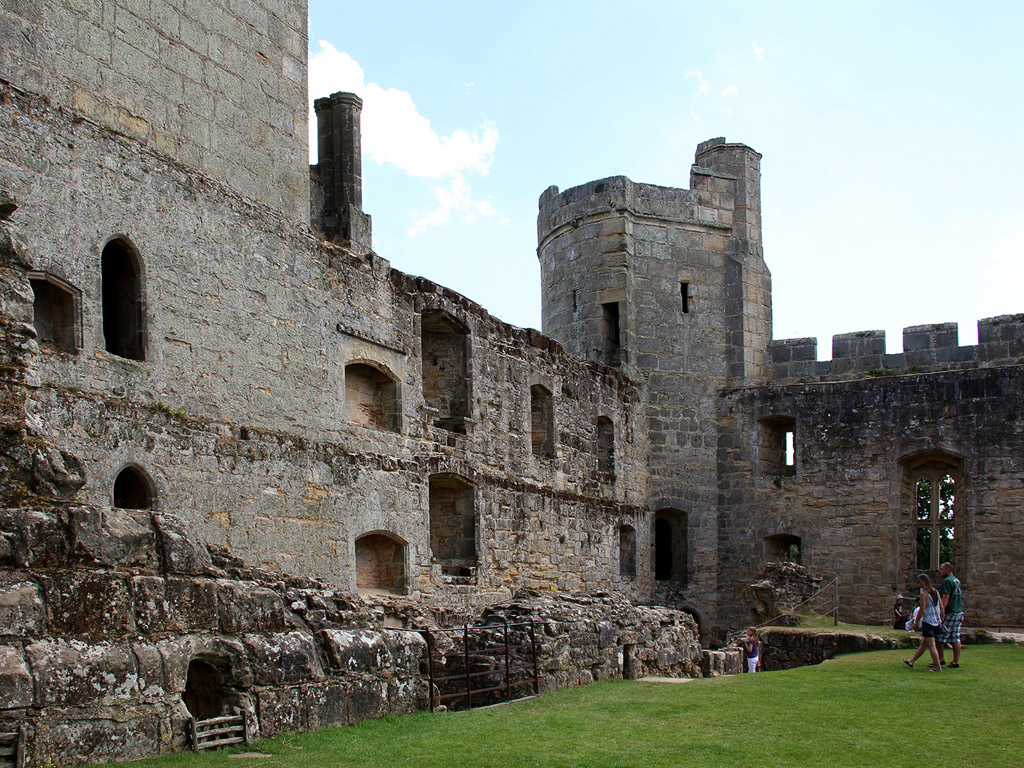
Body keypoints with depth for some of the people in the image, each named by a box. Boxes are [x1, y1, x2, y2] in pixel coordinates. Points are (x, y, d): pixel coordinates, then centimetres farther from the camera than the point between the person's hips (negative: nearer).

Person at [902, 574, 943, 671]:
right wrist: (941, 619, 17)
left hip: (928, 622, -8)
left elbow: (922, 610, -16)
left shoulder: (924, 594, -14)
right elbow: (941, 607, 9)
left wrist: (916, 623, -7)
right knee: (923, 643, 16)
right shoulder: (935, 591, 8)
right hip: (936, 621, 8)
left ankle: (938, 667, -3)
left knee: (931, 645, -2)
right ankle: (911, 661, 28)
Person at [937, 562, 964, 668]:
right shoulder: (957, 580, 16)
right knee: (955, 638, 8)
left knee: (940, 637, -1)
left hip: (950, 613, -9)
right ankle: (956, 662, 8)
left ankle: (941, 659, 2)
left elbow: (946, 598, -19)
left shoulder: (947, 581, -12)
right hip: (959, 612, 9)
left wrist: (941, 612, -20)